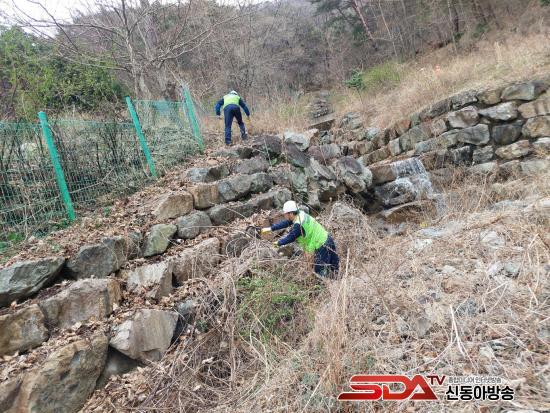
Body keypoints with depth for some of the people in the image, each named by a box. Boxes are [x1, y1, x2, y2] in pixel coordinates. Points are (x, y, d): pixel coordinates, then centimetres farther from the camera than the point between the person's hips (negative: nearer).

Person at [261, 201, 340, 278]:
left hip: (322, 246, -10)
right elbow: (285, 223, 10)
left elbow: (290, 238, -12)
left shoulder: (299, 225, -25)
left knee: (320, 271, 0)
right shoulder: (300, 214, 2)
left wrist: (278, 243, 6)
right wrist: (270, 228, 10)